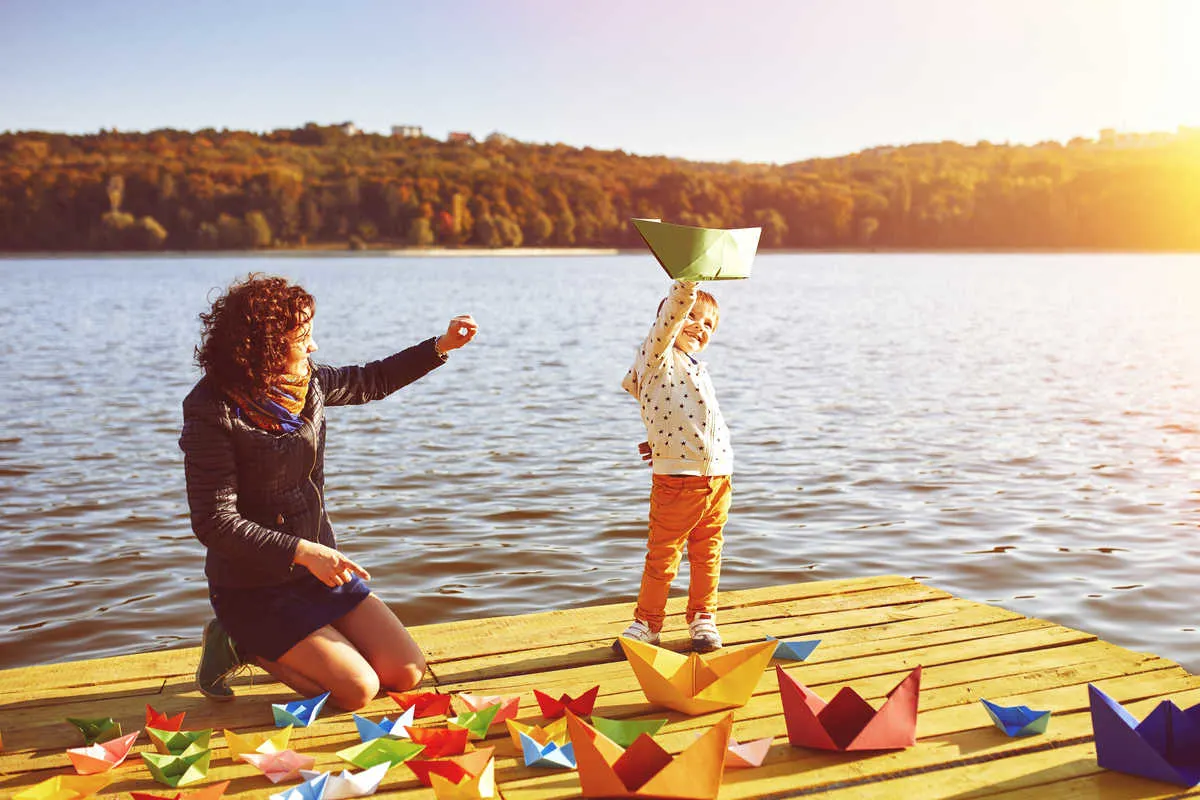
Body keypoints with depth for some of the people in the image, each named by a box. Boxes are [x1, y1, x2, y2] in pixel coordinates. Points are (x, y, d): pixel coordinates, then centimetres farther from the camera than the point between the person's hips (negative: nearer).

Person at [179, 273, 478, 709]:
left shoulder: (307, 383, -1)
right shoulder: (213, 412, -21)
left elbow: (372, 381, 18)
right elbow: (214, 521, -23)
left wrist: (441, 346, 11)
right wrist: (303, 552, -27)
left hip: (317, 568, 7)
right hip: (254, 588, -7)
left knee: (406, 673, 2)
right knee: (358, 690, -13)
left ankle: (291, 647, 18)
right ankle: (243, 646, 5)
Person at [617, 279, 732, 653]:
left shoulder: (698, 368, 17)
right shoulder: (658, 357, -5)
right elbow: (671, 314, -22)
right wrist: (688, 281, -31)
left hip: (718, 476, 7)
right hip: (676, 478, -6)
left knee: (707, 554, 14)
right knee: (662, 555, 3)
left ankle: (702, 618, 28)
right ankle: (647, 621, 17)